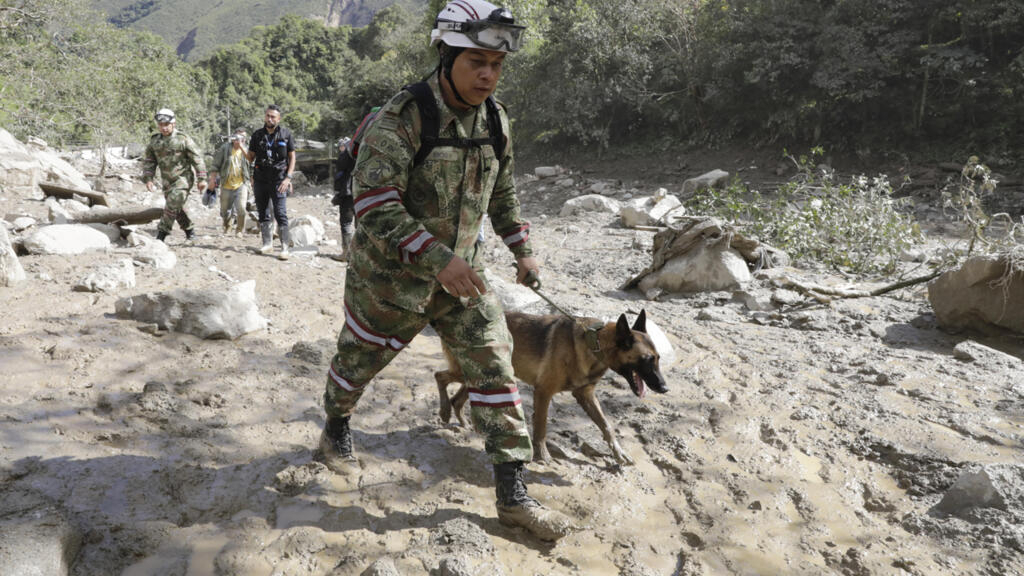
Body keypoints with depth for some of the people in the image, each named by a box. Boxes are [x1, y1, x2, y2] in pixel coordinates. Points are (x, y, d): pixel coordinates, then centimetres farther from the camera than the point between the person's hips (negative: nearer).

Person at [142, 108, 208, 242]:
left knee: (172, 204, -18)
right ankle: (190, 230, 29)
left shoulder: (183, 140, -9)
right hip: (167, 181, 6)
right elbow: (148, 162, 9)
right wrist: (148, 179, -4)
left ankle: (162, 233, -12)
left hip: (183, 178, -6)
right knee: (177, 208, 12)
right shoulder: (154, 141, 4)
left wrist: (201, 179, -10)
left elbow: (197, 159, -7)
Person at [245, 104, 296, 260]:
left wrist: (288, 177, -7)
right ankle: (268, 244, 19)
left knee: (280, 213, -11)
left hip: (278, 179, -4)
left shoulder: (285, 134, 1)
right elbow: (251, 157, 12)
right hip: (260, 180, 4)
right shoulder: (257, 135, 9)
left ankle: (285, 248, -9)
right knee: (263, 214, 9)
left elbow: (292, 157, 2)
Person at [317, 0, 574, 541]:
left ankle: (512, 495, 7)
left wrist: (522, 249, 12)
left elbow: (502, 192, 16)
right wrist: (438, 258, -36)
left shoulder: (494, 120, 0)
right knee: (359, 360, 17)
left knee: (495, 368, -2)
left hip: (460, 272, 5)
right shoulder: (399, 119, -22)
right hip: (391, 275, -5)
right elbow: (374, 206, -29)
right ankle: (335, 432, 49)